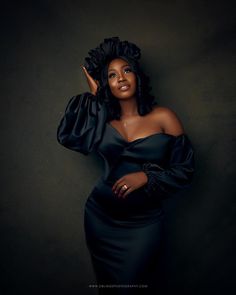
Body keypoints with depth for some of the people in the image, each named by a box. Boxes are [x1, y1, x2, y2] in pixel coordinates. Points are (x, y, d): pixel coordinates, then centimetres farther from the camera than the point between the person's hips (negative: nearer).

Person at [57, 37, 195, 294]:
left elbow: (185, 170, -7)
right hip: (101, 217, 3)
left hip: (143, 222, -3)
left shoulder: (163, 118, -8)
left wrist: (145, 176, -21)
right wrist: (92, 97, -10)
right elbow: (68, 137, -17)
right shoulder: (103, 119, 0)